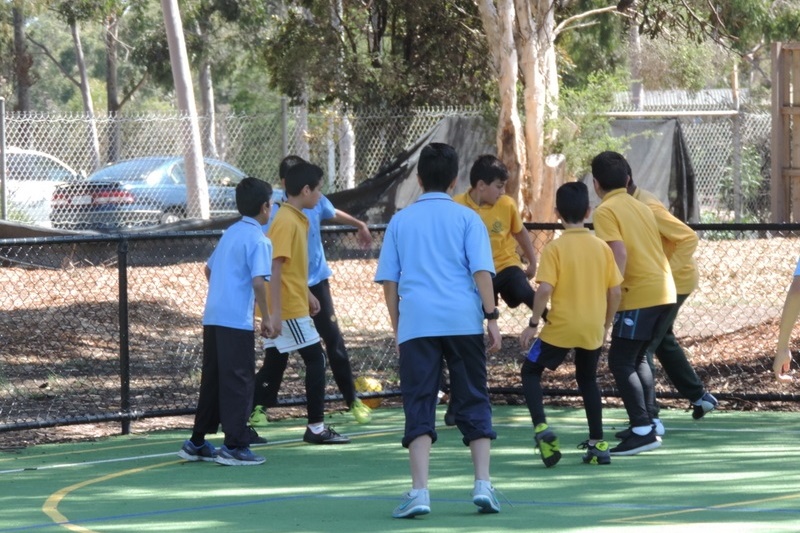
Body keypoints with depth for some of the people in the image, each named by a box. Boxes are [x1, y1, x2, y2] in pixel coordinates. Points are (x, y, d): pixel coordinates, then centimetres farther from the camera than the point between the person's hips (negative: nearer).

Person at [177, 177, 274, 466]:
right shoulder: (259, 240, -9)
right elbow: (258, 282, -19)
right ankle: (234, 447, -5)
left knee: (212, 381, 15)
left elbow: (209, 269, 26)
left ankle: (197, 443, 20)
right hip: (237, 322, -8)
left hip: (212, 317, 8)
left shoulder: (230, 233, 16)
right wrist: (266, 318, -10)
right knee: (238, 384, -4)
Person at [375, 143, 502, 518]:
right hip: (463, 320, -1)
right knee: (473, 402, 10)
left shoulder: (400, 221, 12)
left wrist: (397, 330, 17)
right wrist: (492, 318, -2)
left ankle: (419, 491, -11)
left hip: (416, 324, 1)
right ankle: (483, 484, 3)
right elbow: (481, 271, -4)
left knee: (419, 406, 0)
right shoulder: (466, 218, 6)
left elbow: (388, 281, 11)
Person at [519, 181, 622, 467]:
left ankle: (541, 427, -7)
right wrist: (606, 324, 16)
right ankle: (597, 444, 18)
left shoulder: (555, 248, -10)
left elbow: (545, 289, -18)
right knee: (588, 380, 22)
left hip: (560, 327, -4)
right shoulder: (601, 247, 1)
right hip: (593, 330, 4)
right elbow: (615, 291, 3)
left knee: (530, 371, 13)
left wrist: (533, 323, -9)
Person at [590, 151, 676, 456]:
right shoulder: (640, 206, 18)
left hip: (639, 295, -8)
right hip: (664, 290, 8)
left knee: (620, 362, -5)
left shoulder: (606, 211, -5)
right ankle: (646, 425, 21)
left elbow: (620, 253, -18)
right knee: (638, 358, 20)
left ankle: (643, 431, -13)